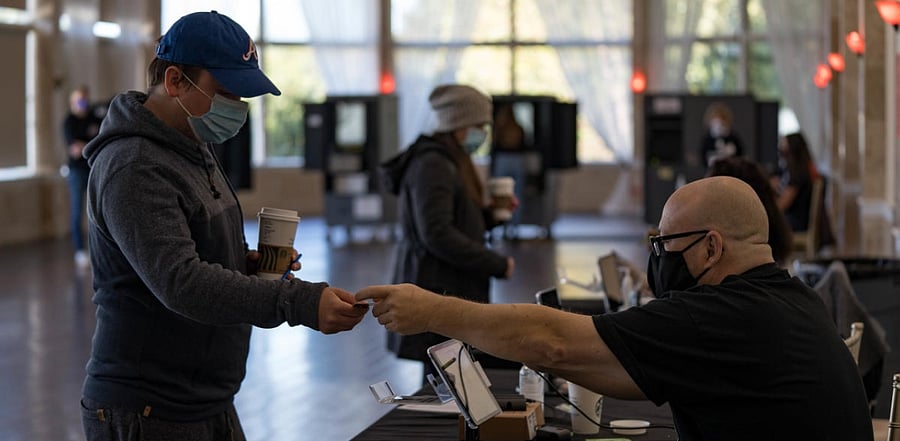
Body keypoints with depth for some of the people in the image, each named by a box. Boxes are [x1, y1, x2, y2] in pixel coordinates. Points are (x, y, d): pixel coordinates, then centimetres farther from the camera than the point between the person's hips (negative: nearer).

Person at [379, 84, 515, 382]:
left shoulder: (450, 163, 18)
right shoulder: (433, 165, -15)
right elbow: (437, 235, -23)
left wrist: (491, 214, 9)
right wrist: (497, 265, -19)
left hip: (455, 292, 10)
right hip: (438, 293, -10)